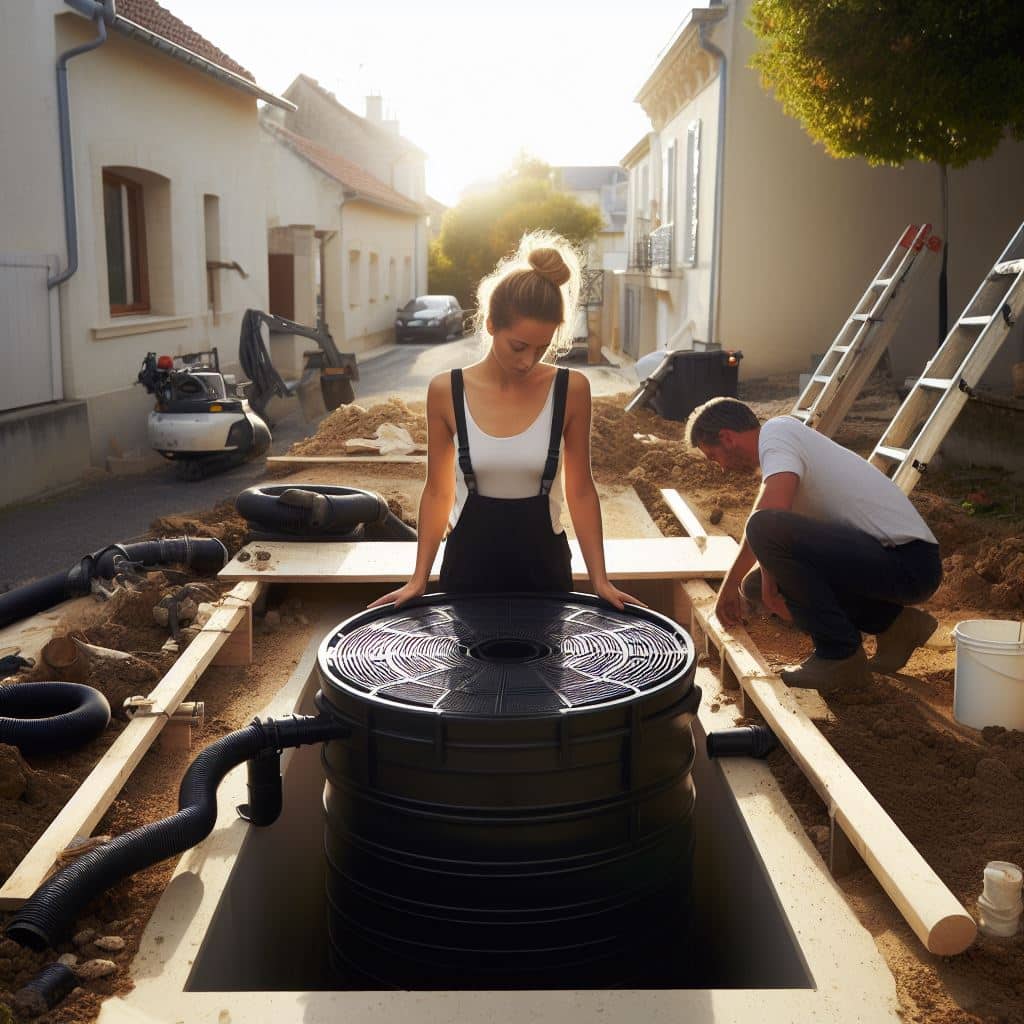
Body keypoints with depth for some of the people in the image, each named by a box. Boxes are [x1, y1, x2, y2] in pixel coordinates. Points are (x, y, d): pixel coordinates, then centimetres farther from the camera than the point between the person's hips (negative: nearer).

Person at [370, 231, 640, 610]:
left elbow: (580, 492, -1)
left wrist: (600, 580, -3)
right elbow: (438, 492, 0)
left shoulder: (571, 390, -10)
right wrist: (419, 578, -1)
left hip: (543, 564, 0)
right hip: (469, 564, 0)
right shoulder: (446, 391, -10)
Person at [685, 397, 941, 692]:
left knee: (766, 529, -25)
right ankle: (892, 622, 14)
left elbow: (771, 511, -28)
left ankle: (840, 655, -11)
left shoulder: (775, 432, -10)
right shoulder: (792, 435, 20)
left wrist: (730, 585, -15)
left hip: (908, 562, -10)